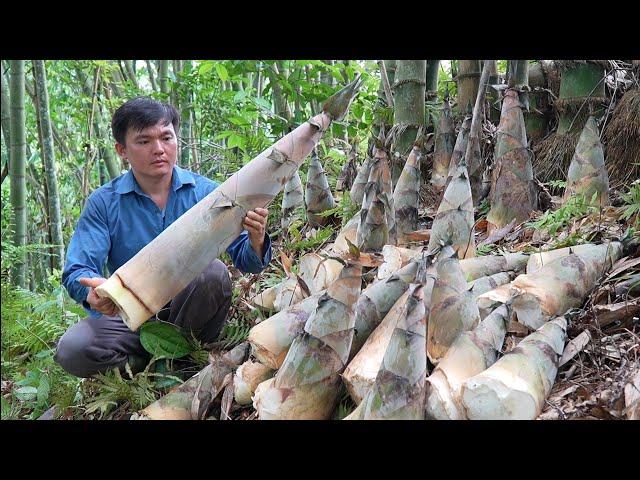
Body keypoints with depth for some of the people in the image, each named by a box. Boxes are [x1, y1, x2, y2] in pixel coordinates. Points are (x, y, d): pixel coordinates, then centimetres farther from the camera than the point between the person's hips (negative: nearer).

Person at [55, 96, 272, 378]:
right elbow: (76, 273, -9)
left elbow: (246, 261, -4)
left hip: (193, 316, 1)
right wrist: (94, 291, -34)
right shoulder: (104, 203, -3)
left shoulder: (205, 193, -3)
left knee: (213, 272, -29)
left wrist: (255, 239, -30)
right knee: (72, 349, -28)